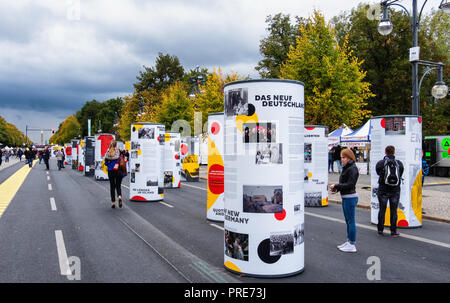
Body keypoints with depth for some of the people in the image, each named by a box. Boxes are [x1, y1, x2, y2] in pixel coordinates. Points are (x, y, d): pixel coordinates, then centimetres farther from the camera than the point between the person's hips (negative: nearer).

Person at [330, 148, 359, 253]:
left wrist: (336, 186, -15)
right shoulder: (346, 168, 14)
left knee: (351, 221, -2)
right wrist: (337, 189, 3)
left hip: (350, 197, -10)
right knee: (348, 221, 17)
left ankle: (352, 245, 6)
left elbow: (350, 184, -21)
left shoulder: (352, 169, -16)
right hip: (345, 197, 10)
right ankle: (349, 241, 27)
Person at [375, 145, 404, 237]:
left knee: (382, 210, 7)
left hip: (383, 191, -1)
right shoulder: (399, 164, -1)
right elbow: (400, 175, 10)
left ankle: (380, 230, 12)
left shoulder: (380, 163, -8)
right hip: (395, 191, 1)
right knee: (394, 211, 8)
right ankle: (393, 231, 13)